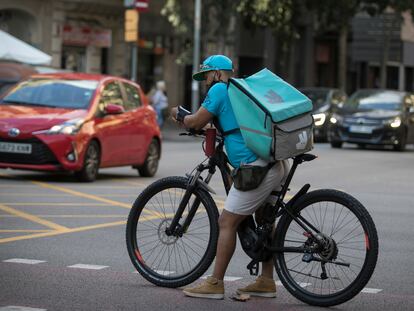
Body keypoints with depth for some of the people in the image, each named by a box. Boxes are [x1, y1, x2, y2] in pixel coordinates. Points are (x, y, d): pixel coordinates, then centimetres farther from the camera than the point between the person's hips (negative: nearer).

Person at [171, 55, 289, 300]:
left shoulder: (220, 89, -1)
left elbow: (197, 122, 0)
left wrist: (179, 115, 18)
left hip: (257, 167, -9)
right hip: (278, 164, 9)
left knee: (227, 223, -3)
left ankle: (215, 284, 1)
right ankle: (266, 281, 24)